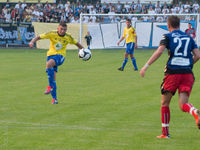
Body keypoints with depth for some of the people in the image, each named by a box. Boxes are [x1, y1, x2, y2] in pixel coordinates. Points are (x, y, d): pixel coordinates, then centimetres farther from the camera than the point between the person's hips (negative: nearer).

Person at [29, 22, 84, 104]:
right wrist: (32, 41, -26)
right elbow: (39, 37, -8)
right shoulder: (52, 34, -5)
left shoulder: (68, 37, -1)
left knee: (49, 64, -35)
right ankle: (54, 98, 9)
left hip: (60, 56, -3)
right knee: (52, 77, -1)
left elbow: (77, 43, 17)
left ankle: (50, 85, -26)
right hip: (51, 54, 3)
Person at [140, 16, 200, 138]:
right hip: (187, 73, 3)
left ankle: (165, 133, 15)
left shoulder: (168, 37, 6)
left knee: (165, 103, 13)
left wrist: (146, 66, -9)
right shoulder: (189, 38, 18)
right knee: (183, 104, -4)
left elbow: (159, 51, -10)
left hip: (172, 73, -3)